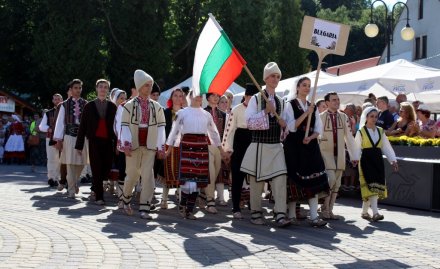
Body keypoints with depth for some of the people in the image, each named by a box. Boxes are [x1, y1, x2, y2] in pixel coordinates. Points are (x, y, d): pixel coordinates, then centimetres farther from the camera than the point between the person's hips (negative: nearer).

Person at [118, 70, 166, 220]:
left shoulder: (156, 107, 6)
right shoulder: (129, 105, 0)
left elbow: (161, 127, 5)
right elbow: (124, 125, -4)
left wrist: (161, 147, 0)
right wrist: (126, 144, -14)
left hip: (150, 146, 1)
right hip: (134, 145, -1)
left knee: (148, 175, -5)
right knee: (132, 175, 6)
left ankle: (144, 208, -2)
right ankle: (126, 199, 33)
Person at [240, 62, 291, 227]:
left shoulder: (280, 102, 13)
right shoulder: (256, 99, -1)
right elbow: (249, 122, -9)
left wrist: (284, 124, 0)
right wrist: (265, 111, -18)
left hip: (276, 147, 3)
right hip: (259, 146, -3)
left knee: (280, 179, -10)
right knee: (257, 181, 4)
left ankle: (280, 214, -11)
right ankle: (256, 212, 18)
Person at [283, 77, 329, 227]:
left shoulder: (313, 107, 14)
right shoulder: (290, 104, 0)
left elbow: (319, 129, 9)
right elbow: (292, 127, -12)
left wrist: (310, 137, -11)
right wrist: (306, 113, -16)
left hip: (310, 145, 4)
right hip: (294, 146, -4)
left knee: (313, 180, -4)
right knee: (294, 180, -1)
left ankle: (314, 216, -4)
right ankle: (292, 215, 9)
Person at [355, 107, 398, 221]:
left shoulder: (380, 131, 12)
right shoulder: (361, 131, 0)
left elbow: (386, 147, 11)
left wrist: (393, 160, 4)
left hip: (378, 159, 5)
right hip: (366, 160, -5)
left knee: (378, 185, 6)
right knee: (371, 185, -14)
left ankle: (364, 211, 19)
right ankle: (375, 212, -18)